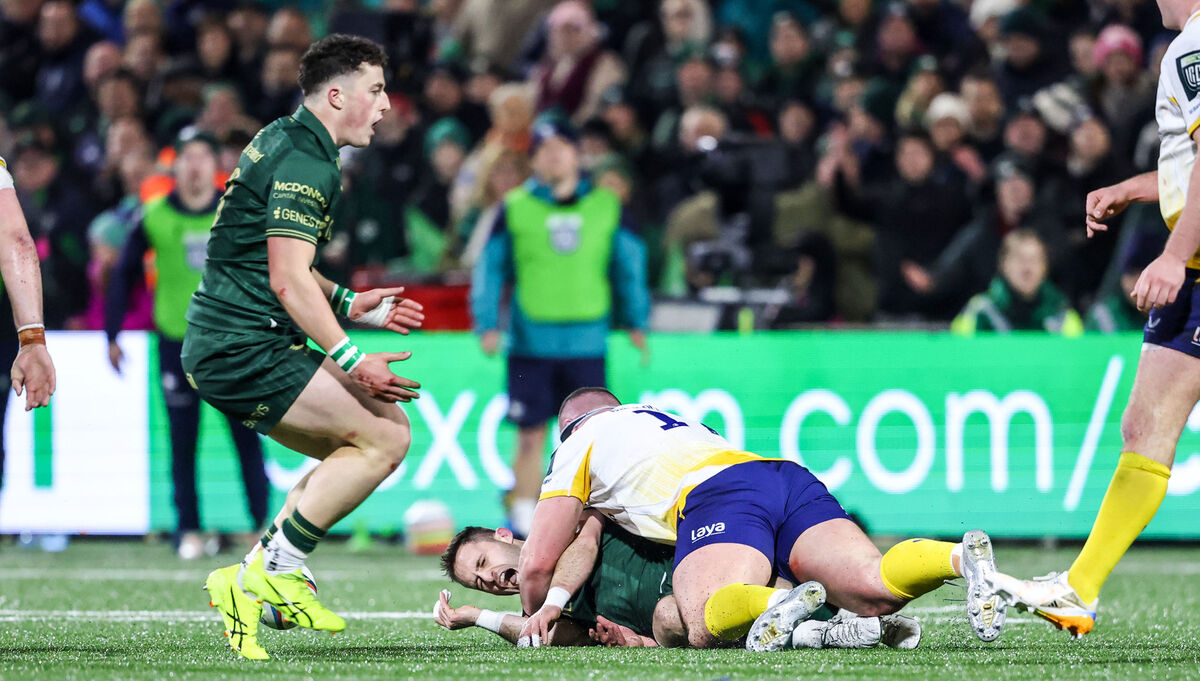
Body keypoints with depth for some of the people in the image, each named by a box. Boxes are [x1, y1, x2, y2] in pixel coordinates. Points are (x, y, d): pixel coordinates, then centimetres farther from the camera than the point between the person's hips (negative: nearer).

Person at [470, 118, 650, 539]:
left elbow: (630, 264, 16)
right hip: (530, 342, -1)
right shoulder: (514, 209, 5)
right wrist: (487, 325, -2)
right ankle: (523, 522, 4)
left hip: (587, 342, 1)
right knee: (530, 437, -1)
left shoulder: (607, 207, 9)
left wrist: (635, 322, 11)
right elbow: (489, 268, 8)